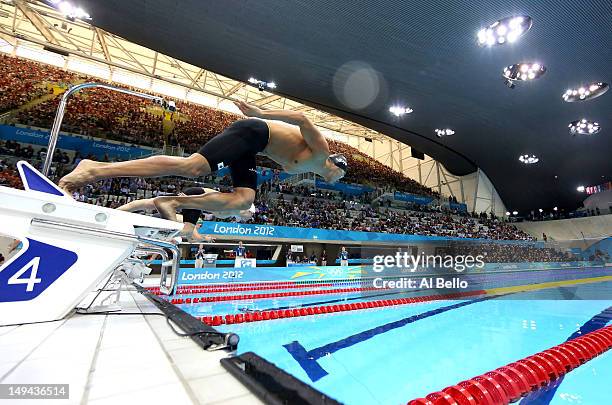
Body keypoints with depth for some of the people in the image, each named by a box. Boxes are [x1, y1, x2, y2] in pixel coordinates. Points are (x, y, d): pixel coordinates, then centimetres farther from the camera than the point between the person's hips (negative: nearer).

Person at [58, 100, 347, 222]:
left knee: (244, 199, -5)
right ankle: (95, 169, -22)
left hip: (250, 148, 9)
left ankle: (173, 203, -13)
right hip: (251, 132, -9)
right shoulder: (321, 149, -1)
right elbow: (301, 118, -13)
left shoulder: (304, 165, 26)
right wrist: (261, 114, -19)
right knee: (191, 167, -22)